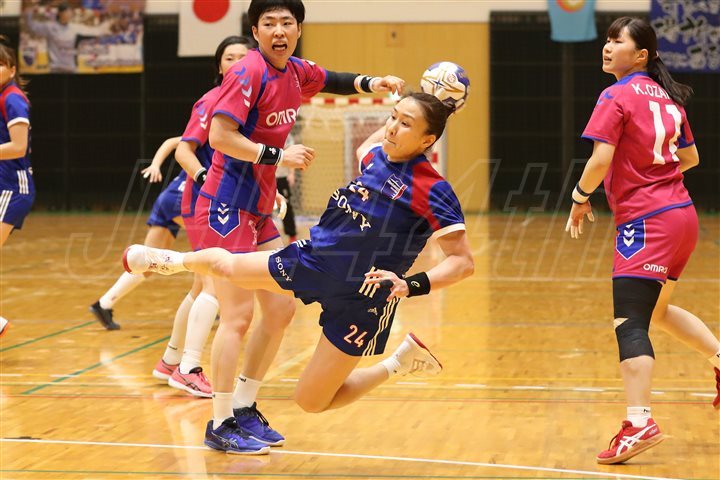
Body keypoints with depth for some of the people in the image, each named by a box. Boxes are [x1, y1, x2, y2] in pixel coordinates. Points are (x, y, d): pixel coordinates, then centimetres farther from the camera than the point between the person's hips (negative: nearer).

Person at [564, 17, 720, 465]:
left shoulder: (617, 97, -10)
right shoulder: (666, 97, 12)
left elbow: (601, 159, -19)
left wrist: (581, 199, -3)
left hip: (646, 223, -8)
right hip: (681, 214, 8)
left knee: (630, 324, -11)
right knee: (657, 310, 27)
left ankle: (640, 422, -20)